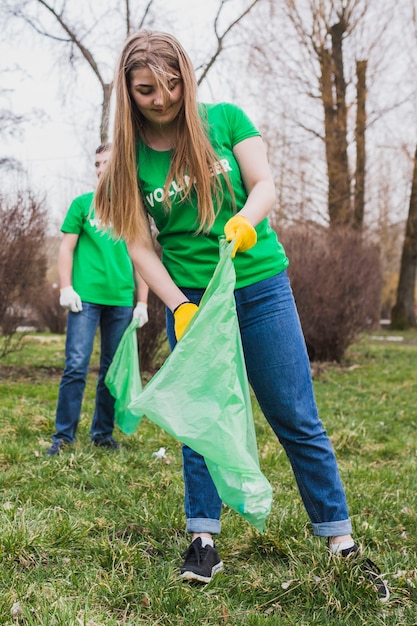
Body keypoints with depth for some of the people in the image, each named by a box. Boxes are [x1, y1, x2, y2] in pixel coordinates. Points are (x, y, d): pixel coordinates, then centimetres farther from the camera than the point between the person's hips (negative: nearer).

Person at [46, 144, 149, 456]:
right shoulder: (83, 204, 7)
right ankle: (64, 436, 0)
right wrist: (66, 288, -8)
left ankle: (103, 433, 19)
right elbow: (66, 248, 5)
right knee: (76, 366, -8)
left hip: (121, 301, 3)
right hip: (86, 297, -2)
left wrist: (142, 302, 7)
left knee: (113, 369, 7)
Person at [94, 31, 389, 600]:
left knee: (297, 420, 0)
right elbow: (140, 245, -4)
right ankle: (204, 541, 13)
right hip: (188, 298, 1)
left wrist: (247, 219, -31)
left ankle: (342, 542, 8)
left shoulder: (225, 120, -1)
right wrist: (178, 307, -16)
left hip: (259, 287, -1)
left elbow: (265, 184, -8)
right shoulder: (130, 157, 1)